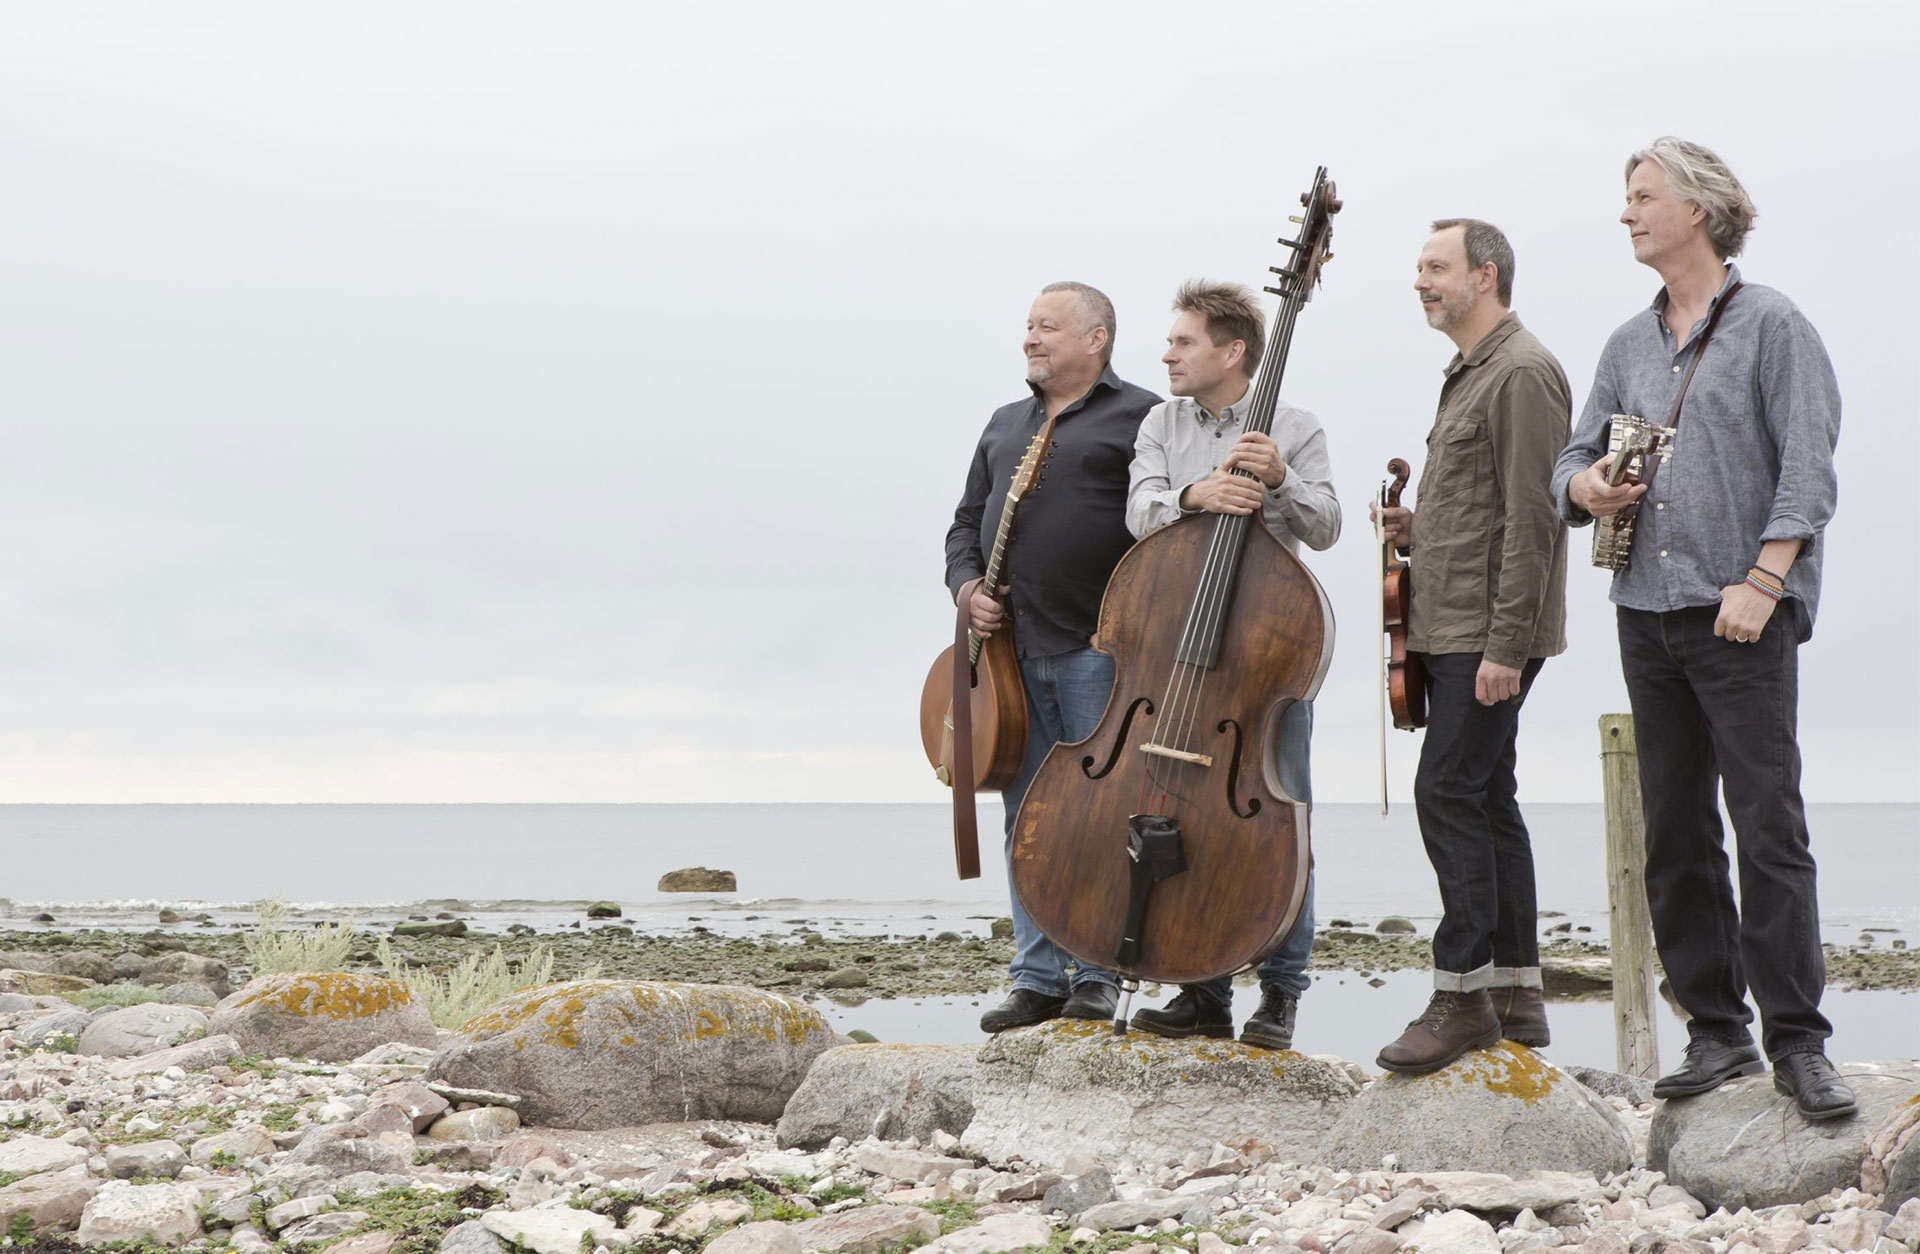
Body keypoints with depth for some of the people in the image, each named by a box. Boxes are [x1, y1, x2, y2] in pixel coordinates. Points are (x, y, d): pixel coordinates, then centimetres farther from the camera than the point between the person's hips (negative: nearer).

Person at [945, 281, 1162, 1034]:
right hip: (1013, 649, 6)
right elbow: (967, 521, 25)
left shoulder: (1141, 418, 1)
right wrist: (967, 586, 4)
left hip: (1099, 651, -6)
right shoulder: (1006, 425, 22)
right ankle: (1037, 978, 11)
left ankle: (1098, 978, 4)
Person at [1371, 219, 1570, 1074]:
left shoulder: (1522, 372, -12)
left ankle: (1462, 994, -8)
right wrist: (1416, 533, 8)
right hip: (1454, 631, 10)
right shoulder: (1471, 374, 20)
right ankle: (1516, 995, 15)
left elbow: (1531, 519, -18)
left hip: (1491, 635, -10)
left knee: (1448, 792, -12)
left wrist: (1505, 644, -22)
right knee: (1485, 797, 11)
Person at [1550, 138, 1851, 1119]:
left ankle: (1798, 1041, -4)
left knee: (1769, 826, -9)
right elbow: (1575, 461, 21)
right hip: (1648, 608, 6)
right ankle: (1716, 1030, 13)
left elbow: (1807, 467, -8)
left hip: (1744, 613, -6)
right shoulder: (1629, 345, 17)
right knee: (1675, 835, 6)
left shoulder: (1771, 326, 0)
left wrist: (1760, 580, -16)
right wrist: (1586, 487, -3)